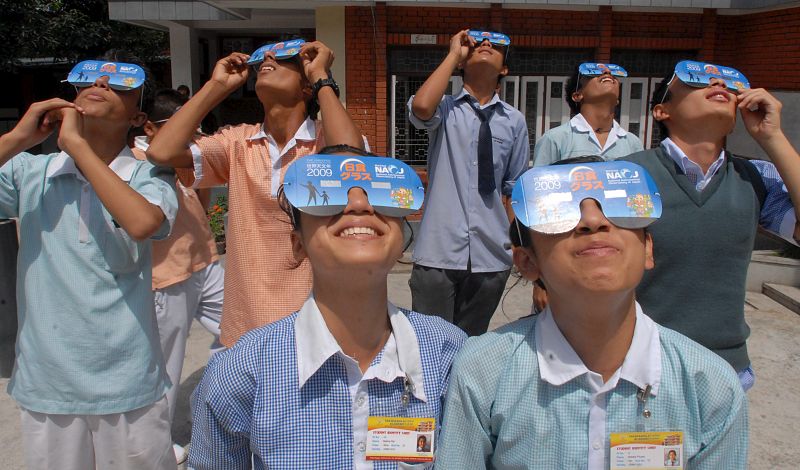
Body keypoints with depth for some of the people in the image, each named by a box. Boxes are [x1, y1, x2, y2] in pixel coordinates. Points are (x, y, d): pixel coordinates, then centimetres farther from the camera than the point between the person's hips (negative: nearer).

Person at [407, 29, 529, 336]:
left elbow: (515, 188, 13)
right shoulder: (445, 108, 0)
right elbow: (421, 107, -24)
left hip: (491, 256, 3)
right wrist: (453, 53, -10)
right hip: (438, 253, -2)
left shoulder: (514, 120, 6)